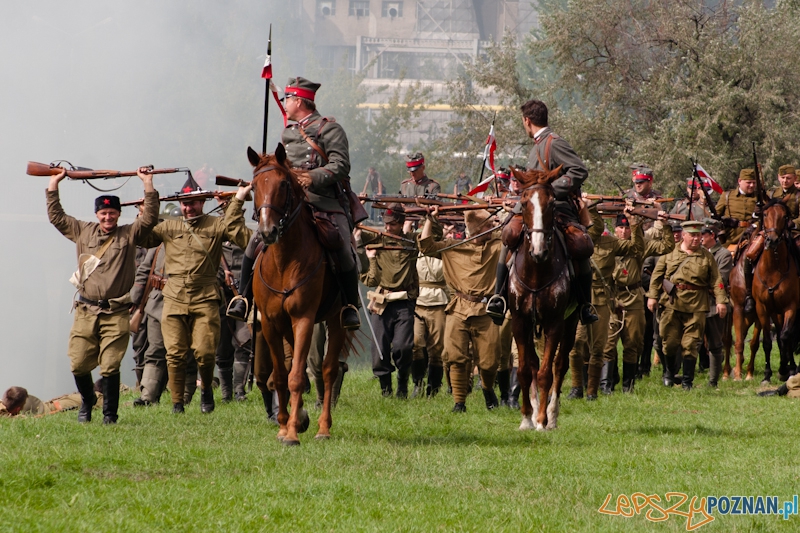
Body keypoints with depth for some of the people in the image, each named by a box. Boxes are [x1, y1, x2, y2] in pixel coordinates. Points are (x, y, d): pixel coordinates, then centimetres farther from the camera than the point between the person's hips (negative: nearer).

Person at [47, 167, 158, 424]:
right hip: (86, 311, 3)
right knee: (79, 364, 1)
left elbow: (150, 218, -4)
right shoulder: (83, 232, 14)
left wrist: (148, 184, -7)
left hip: (116, 313, -2)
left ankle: (110, 413, 4)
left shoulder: (129, 235, 7)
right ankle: (87, 402, 27)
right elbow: (56, 217, 18)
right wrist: (53, 185, 15)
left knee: (110, 367, -7)